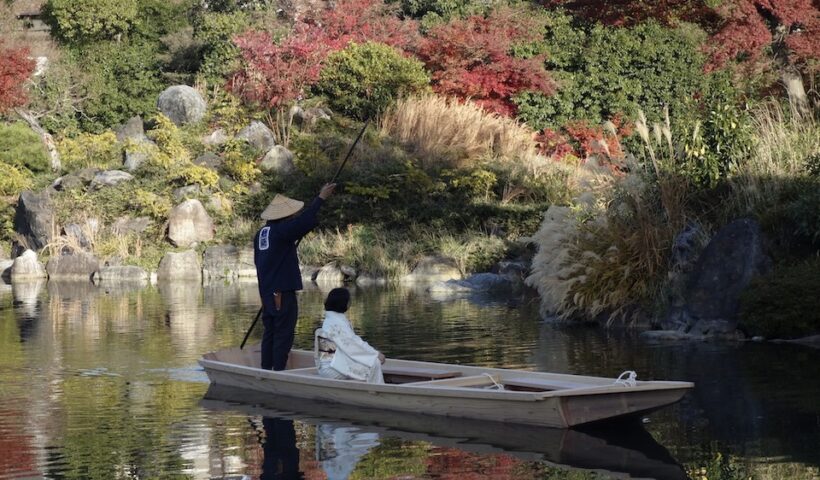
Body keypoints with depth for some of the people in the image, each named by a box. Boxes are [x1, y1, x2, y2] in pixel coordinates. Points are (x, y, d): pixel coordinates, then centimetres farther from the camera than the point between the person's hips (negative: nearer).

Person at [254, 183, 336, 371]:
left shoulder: (261, 233, 11)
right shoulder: (282, 230, -15)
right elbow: (305, 221, -23)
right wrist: (320, 198, -15)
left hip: (266, 292, 8)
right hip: (283, 292, -8)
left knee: (270, 332, 14)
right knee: (283, 334, -4)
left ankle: (266, 369, 17)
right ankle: (278, 372, -5)